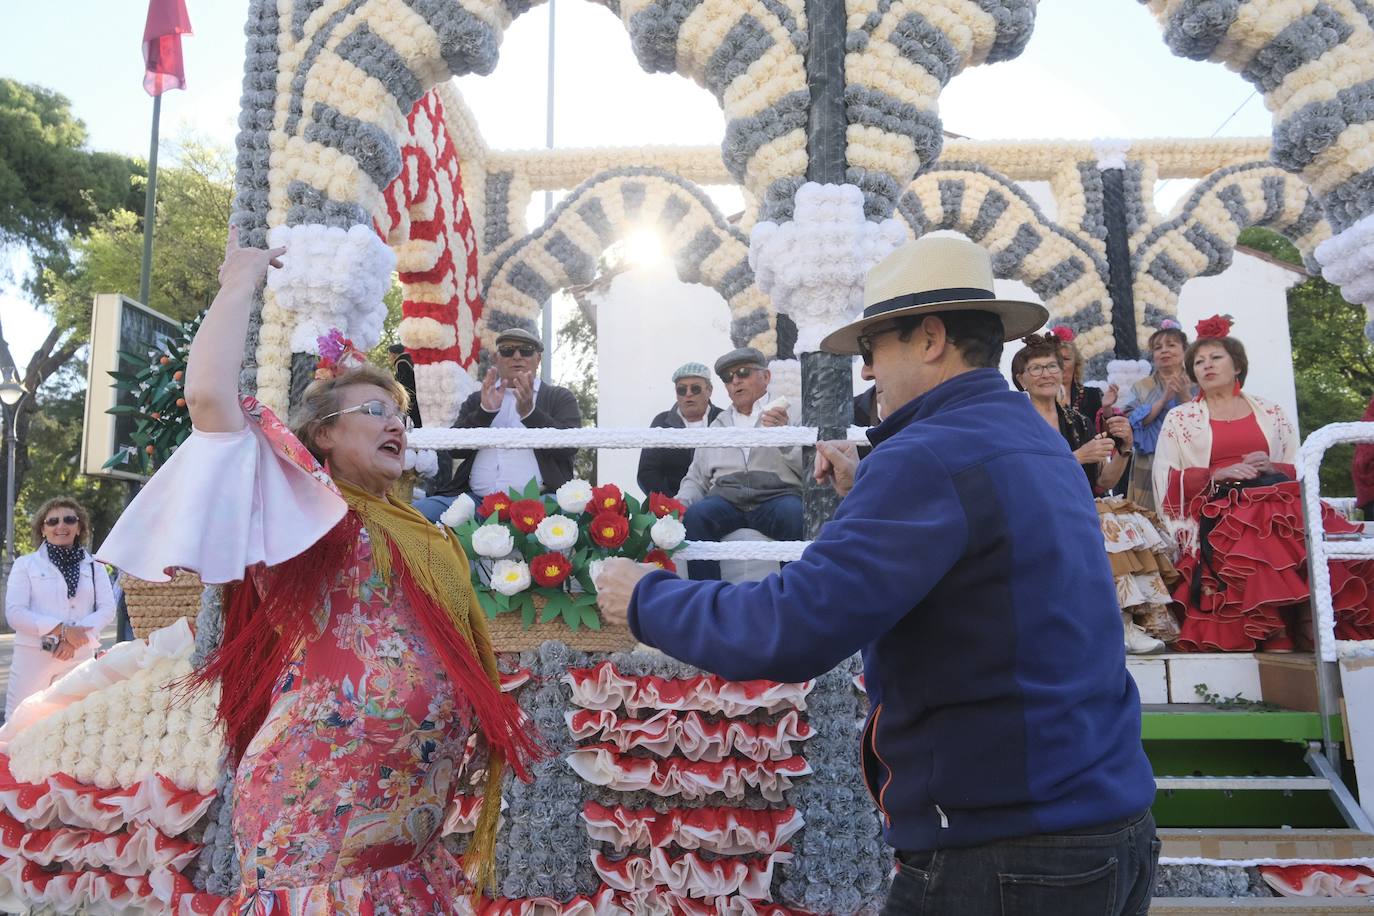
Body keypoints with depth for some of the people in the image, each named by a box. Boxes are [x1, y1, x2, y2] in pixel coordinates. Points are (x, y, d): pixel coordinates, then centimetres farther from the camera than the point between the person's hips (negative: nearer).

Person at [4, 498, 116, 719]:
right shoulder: (26, 564, 4)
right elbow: (15, 613, -6)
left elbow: (107, 609, 2)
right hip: (33, 654, -2)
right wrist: (62, 630, -17)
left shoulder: (94, 565, 9)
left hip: (80, 657, 2)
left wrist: (75, 638, -15)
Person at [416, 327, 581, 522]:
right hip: (475, 498, 3)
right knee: (419, 510, -19)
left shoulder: (560, 398, 14)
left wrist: (529, 412, -16)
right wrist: (485, 411, -9)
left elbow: (569, 447, -3)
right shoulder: (477, 400, 22)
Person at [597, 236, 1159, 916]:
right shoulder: (1043, 446, 8)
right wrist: (866, 493, 14)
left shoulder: (930, 456, -20)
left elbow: (790, 630, -26)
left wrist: (646, 599, -12)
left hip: (1003, 856, -8)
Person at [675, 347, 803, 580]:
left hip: (777, 495, -2)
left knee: (794, 515, -36)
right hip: (726, 497, 3)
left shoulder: (788, 413, 17)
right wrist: (682, 502, 3)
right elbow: (696, 479, 25)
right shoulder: (717, 425, 27)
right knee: (695, 515, -30)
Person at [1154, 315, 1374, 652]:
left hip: (1277, 507, 3)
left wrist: (1274, 468, -5)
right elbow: (1169, 482, 5)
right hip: (1219, 517, -2)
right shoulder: (1180, 418, 15)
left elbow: (1302, 470, 17)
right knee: (1254, 565, -35)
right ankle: (1276, 640, -25)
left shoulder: (1270, 413, 21)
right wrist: (1215, 474, -10)